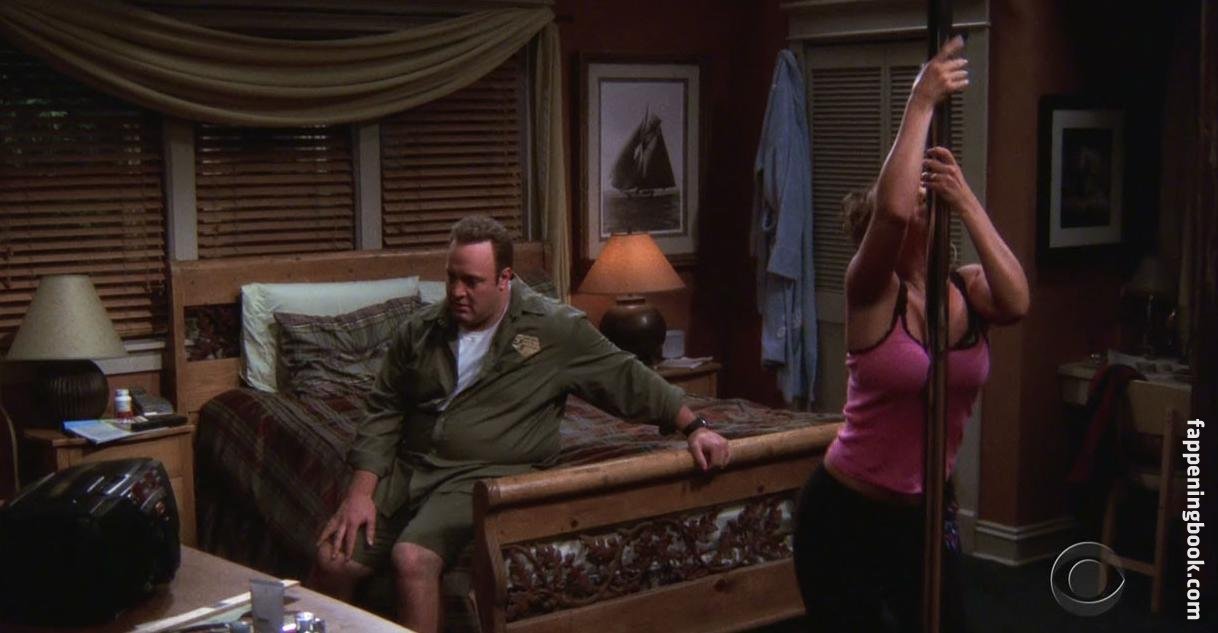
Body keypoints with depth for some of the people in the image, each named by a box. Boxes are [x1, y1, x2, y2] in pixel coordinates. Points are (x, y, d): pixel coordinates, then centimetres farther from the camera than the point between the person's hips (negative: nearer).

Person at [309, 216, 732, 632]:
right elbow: (384, 414, 10)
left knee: (412, 559, -30)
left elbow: (628, 379, 2)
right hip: (406, 470, 5)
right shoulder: (419, 331, 8)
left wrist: (694, 426, -6)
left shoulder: (553, 329, -2)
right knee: (332, 559, -12)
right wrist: (361, 492, -2)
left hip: (484, 477, -4)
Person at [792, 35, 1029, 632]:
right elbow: (890, 208, -34)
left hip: (925, 514, 5)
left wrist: (967, 203, -28)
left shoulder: (968, 290, -2)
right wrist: (922, 102, -28)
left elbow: (1016, 303, -25)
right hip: (846, 514, -5)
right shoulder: (872, 294, -15)